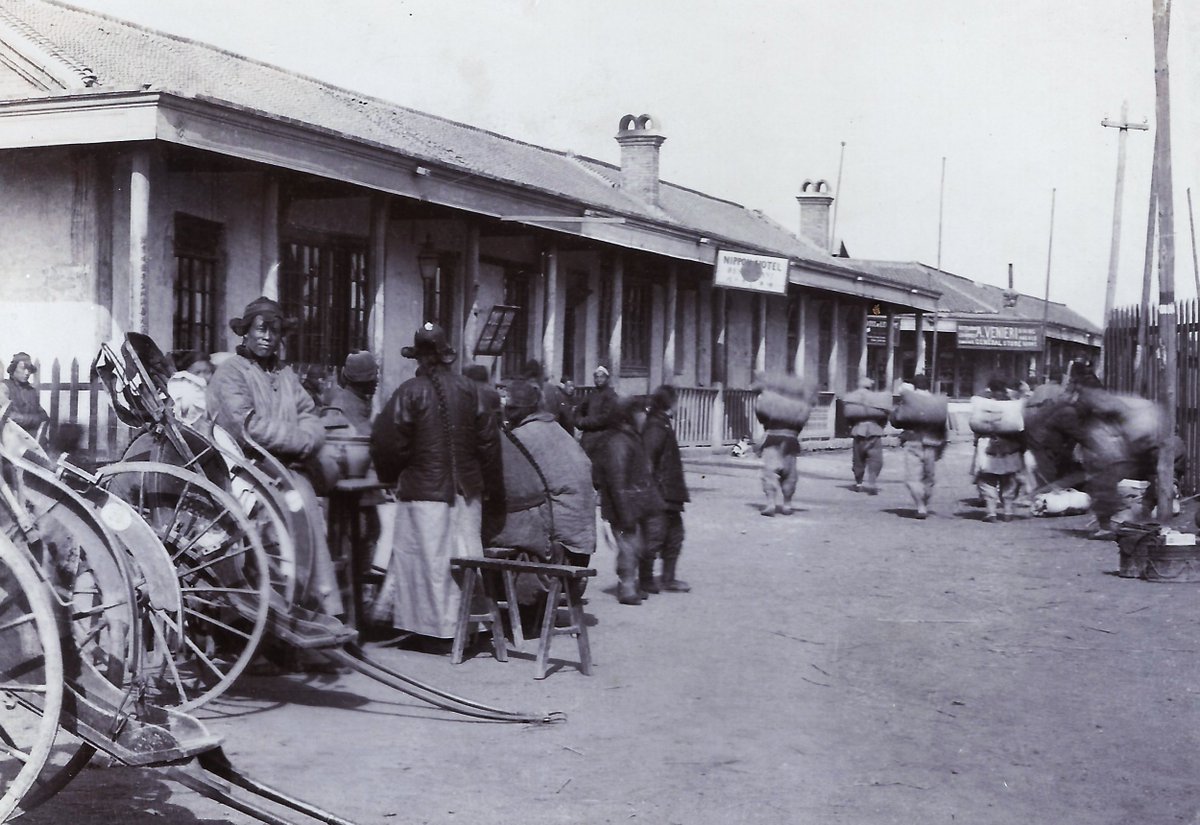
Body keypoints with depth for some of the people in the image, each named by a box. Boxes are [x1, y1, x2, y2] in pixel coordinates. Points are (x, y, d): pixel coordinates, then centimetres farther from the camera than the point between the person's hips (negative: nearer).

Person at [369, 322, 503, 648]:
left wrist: (390, 476, 10)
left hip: (423, 490, -3)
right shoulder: (468, 389, 2)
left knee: (430, 558, 3)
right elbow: (488, 440, 4)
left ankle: (437, 632, 6)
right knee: (464, 557, 9)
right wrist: (494, 490, 12)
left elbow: (389, 443, -10)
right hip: (466, 488, 4)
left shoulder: (410, 392, -9)